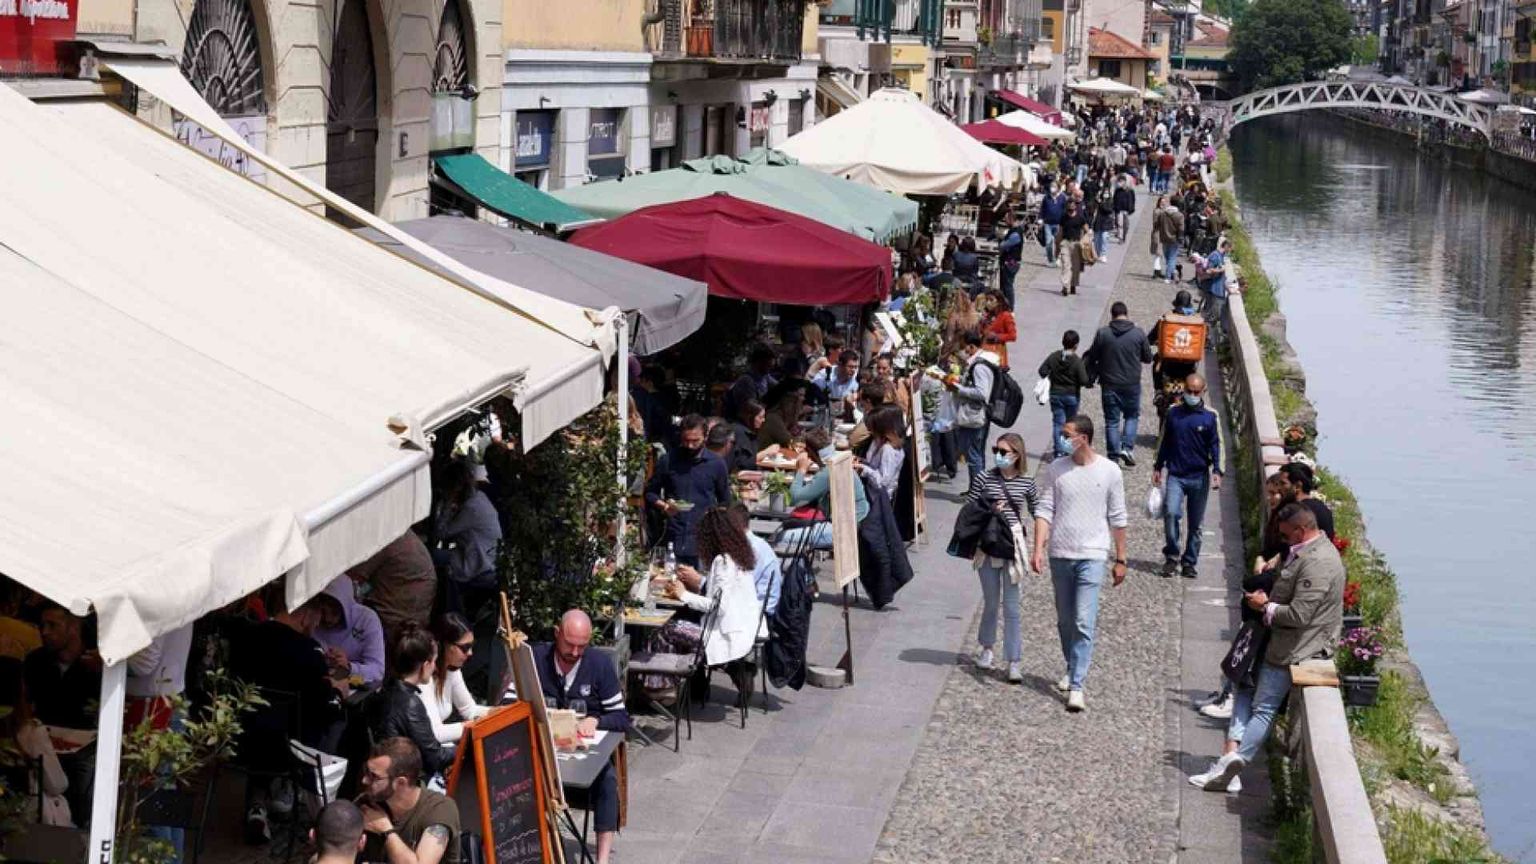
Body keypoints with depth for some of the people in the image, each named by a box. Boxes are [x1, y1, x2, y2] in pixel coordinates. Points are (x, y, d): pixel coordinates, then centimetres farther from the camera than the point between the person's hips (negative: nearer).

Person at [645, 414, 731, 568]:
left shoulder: (716, 464, 4)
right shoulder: (667, 461, 5)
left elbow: (725, 503, 11)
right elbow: (650, 493, 13)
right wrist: (663, 505, -9)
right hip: (672, 543, 1)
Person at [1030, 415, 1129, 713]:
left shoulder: (1109, 471, -3)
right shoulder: (1056, 469, 2)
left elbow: (1117, 518, 4)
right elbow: (1045, 510, 1)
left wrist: (1120, 560, 6)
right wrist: (1038, 550, -10)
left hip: (1092, 556, -3)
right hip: (1060, 554, 3)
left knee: (1084, 623, -12)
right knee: (1065, 621, 14)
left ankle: (1076, 686, -13)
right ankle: (1073, 669, 34)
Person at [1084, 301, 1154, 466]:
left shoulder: (1102, 333, -8)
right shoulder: (1138, 333, -7)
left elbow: (1092, 357, -1)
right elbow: (1148, 358, 3)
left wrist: (1091, 378, 14)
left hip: (1109, 384, 0)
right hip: (1132, 384, 0)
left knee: (1112, 421, 8)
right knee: (1132, 416, 18)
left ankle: (1113, 456, 9)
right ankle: (1127, 447, 2)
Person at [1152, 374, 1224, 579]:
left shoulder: (1210, 416, 1)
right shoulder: (1173, 413, 6)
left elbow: (1215, 445, 1)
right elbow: (1164, 441, 14)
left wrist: (1216, 471, -11)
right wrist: (1157, 467, 14)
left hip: (1199, 477, 0)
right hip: (1175, 475, 0)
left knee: (1195, 523, 6)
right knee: (1171, 513, -18)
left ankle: (1189, 563, 17)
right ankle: (1172, 556, -3)